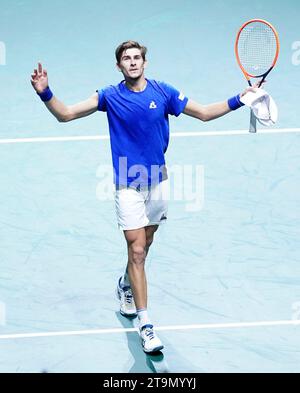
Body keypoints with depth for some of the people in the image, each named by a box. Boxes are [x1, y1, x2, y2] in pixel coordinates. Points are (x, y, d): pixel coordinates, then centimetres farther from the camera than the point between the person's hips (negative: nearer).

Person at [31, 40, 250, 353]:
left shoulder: (163, 92, -3)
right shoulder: (110, 96, -7)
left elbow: (204, 113, 5)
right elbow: (65, 114, -8)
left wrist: (239, 100, -6)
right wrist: (45, 93, -26)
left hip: (157, 182, 3)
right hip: (128, 186, -3)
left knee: (143, 247, 17)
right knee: (137, 251, -9)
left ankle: (126, 285, 48)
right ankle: (145, 324, -5)